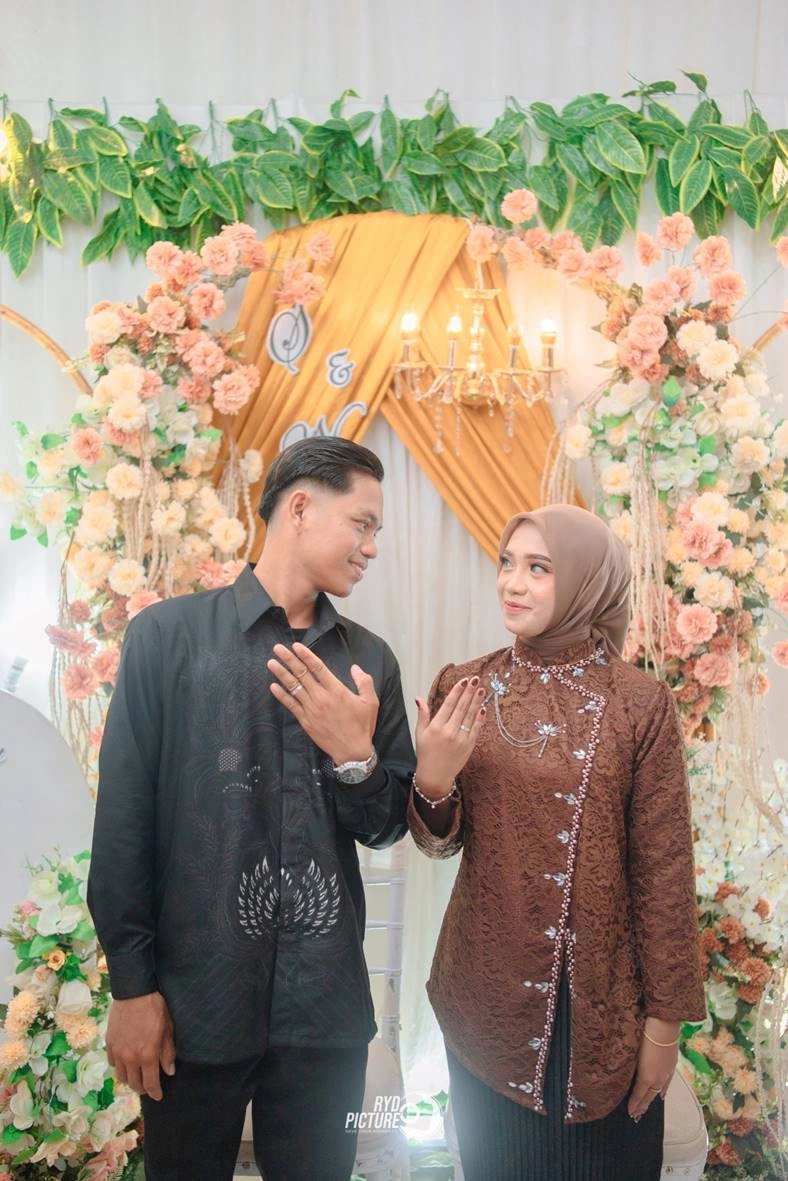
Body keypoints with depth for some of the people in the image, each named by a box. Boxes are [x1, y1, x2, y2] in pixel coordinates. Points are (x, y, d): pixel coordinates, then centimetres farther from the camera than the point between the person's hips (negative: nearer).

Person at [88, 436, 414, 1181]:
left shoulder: (369, 661, 4)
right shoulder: (166, 635, -6)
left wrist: (355, 755, -13)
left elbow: (387, 828, 7)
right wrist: (130, 983, -5)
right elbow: (124, 817, -6)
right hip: (193, 995, -3)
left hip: (326, 1002, 3)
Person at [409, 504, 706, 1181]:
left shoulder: (640, 703, -11)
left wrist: (666, 1019, -3)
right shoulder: (463, 688, -3)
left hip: (600, 1003, -2)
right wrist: (432, 781, -20)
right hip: (487, 995, 2)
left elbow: (663, 870, -7)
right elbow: (440, 843, 1)